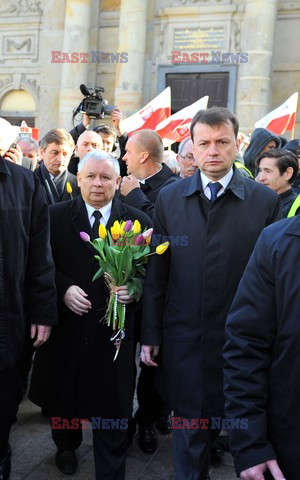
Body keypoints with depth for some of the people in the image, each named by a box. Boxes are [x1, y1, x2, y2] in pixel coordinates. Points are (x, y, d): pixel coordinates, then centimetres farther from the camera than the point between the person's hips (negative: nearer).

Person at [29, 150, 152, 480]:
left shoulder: (138, 221, 1)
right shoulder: (56, 216, 1)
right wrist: (64, 289, -14)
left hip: (114, 329, -1)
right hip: (67, 327, 2)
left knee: (113, 404, 6)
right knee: (63, 394, 20)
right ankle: (66, 445, 51)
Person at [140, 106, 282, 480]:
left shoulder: (265, 201, -6)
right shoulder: (169, 198, 0)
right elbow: (156, 273, 1)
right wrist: (150, 334, 2)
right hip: (182, 337, 1)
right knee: (188, 425, 14)